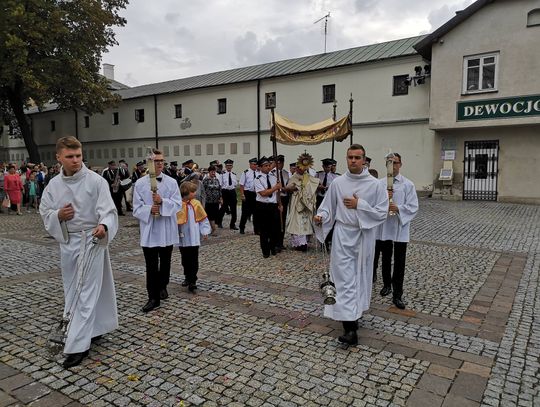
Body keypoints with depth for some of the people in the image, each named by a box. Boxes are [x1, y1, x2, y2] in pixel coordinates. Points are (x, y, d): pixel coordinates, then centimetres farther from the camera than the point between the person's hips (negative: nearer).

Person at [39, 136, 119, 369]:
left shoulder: (96, 181, -12)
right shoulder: (53, 185, 3)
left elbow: (108, 210, -18)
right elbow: (45, 214, 9)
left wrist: (103, 226, -39)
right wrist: (58, 215, -14)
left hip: (92, 241, -5)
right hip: (67, 241, 6)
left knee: (87, 293, -3)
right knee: (73, 291, 16)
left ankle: (78, 346, 3)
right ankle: (94, 329, 35)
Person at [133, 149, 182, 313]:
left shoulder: (171, 182, -2)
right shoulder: (140, 183, -3)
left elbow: (178, 204, -8)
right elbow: (137, 208, -3)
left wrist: (162, 202, -23)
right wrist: (150, 209, -21)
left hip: (167, 230, 2)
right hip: (149, 231, -1)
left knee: (165, 263, 18)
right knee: (151, 266, 0)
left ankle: (162, 287, 40)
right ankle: (153, 297, 8)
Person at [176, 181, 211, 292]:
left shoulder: (196, 204, -2)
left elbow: (203, 218, 4)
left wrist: (205, 230, -3)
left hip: (194, 238, 0)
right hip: (182, 237, 0)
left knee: (194, 260, -1)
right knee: (185, 260, 15)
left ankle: (192, 281, 3)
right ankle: (187, 277, 32)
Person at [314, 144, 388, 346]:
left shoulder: (375, 185, -4)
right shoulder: (337, 182, 0)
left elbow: (382, 212, -7)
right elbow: (328, 207, 6)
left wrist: (359, 205, -15)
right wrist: (321, 216, -14)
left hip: (364, 236, 1)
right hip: (343, 235, 0)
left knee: (360, 276, 13)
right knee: (345, 279, -5)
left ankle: (355, 312, 34)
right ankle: (350, 327, -5)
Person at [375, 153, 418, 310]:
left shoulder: (408, 184, -4)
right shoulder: (380, 183, 2)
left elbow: (413, 207, -8)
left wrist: (398, 208, -23)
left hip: (400, 228, -2)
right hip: (384, 227, 2)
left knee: (399, 263, 1)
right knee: (386, 259, 18)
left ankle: (397, 295, 10)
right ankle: (387, 284, 39)